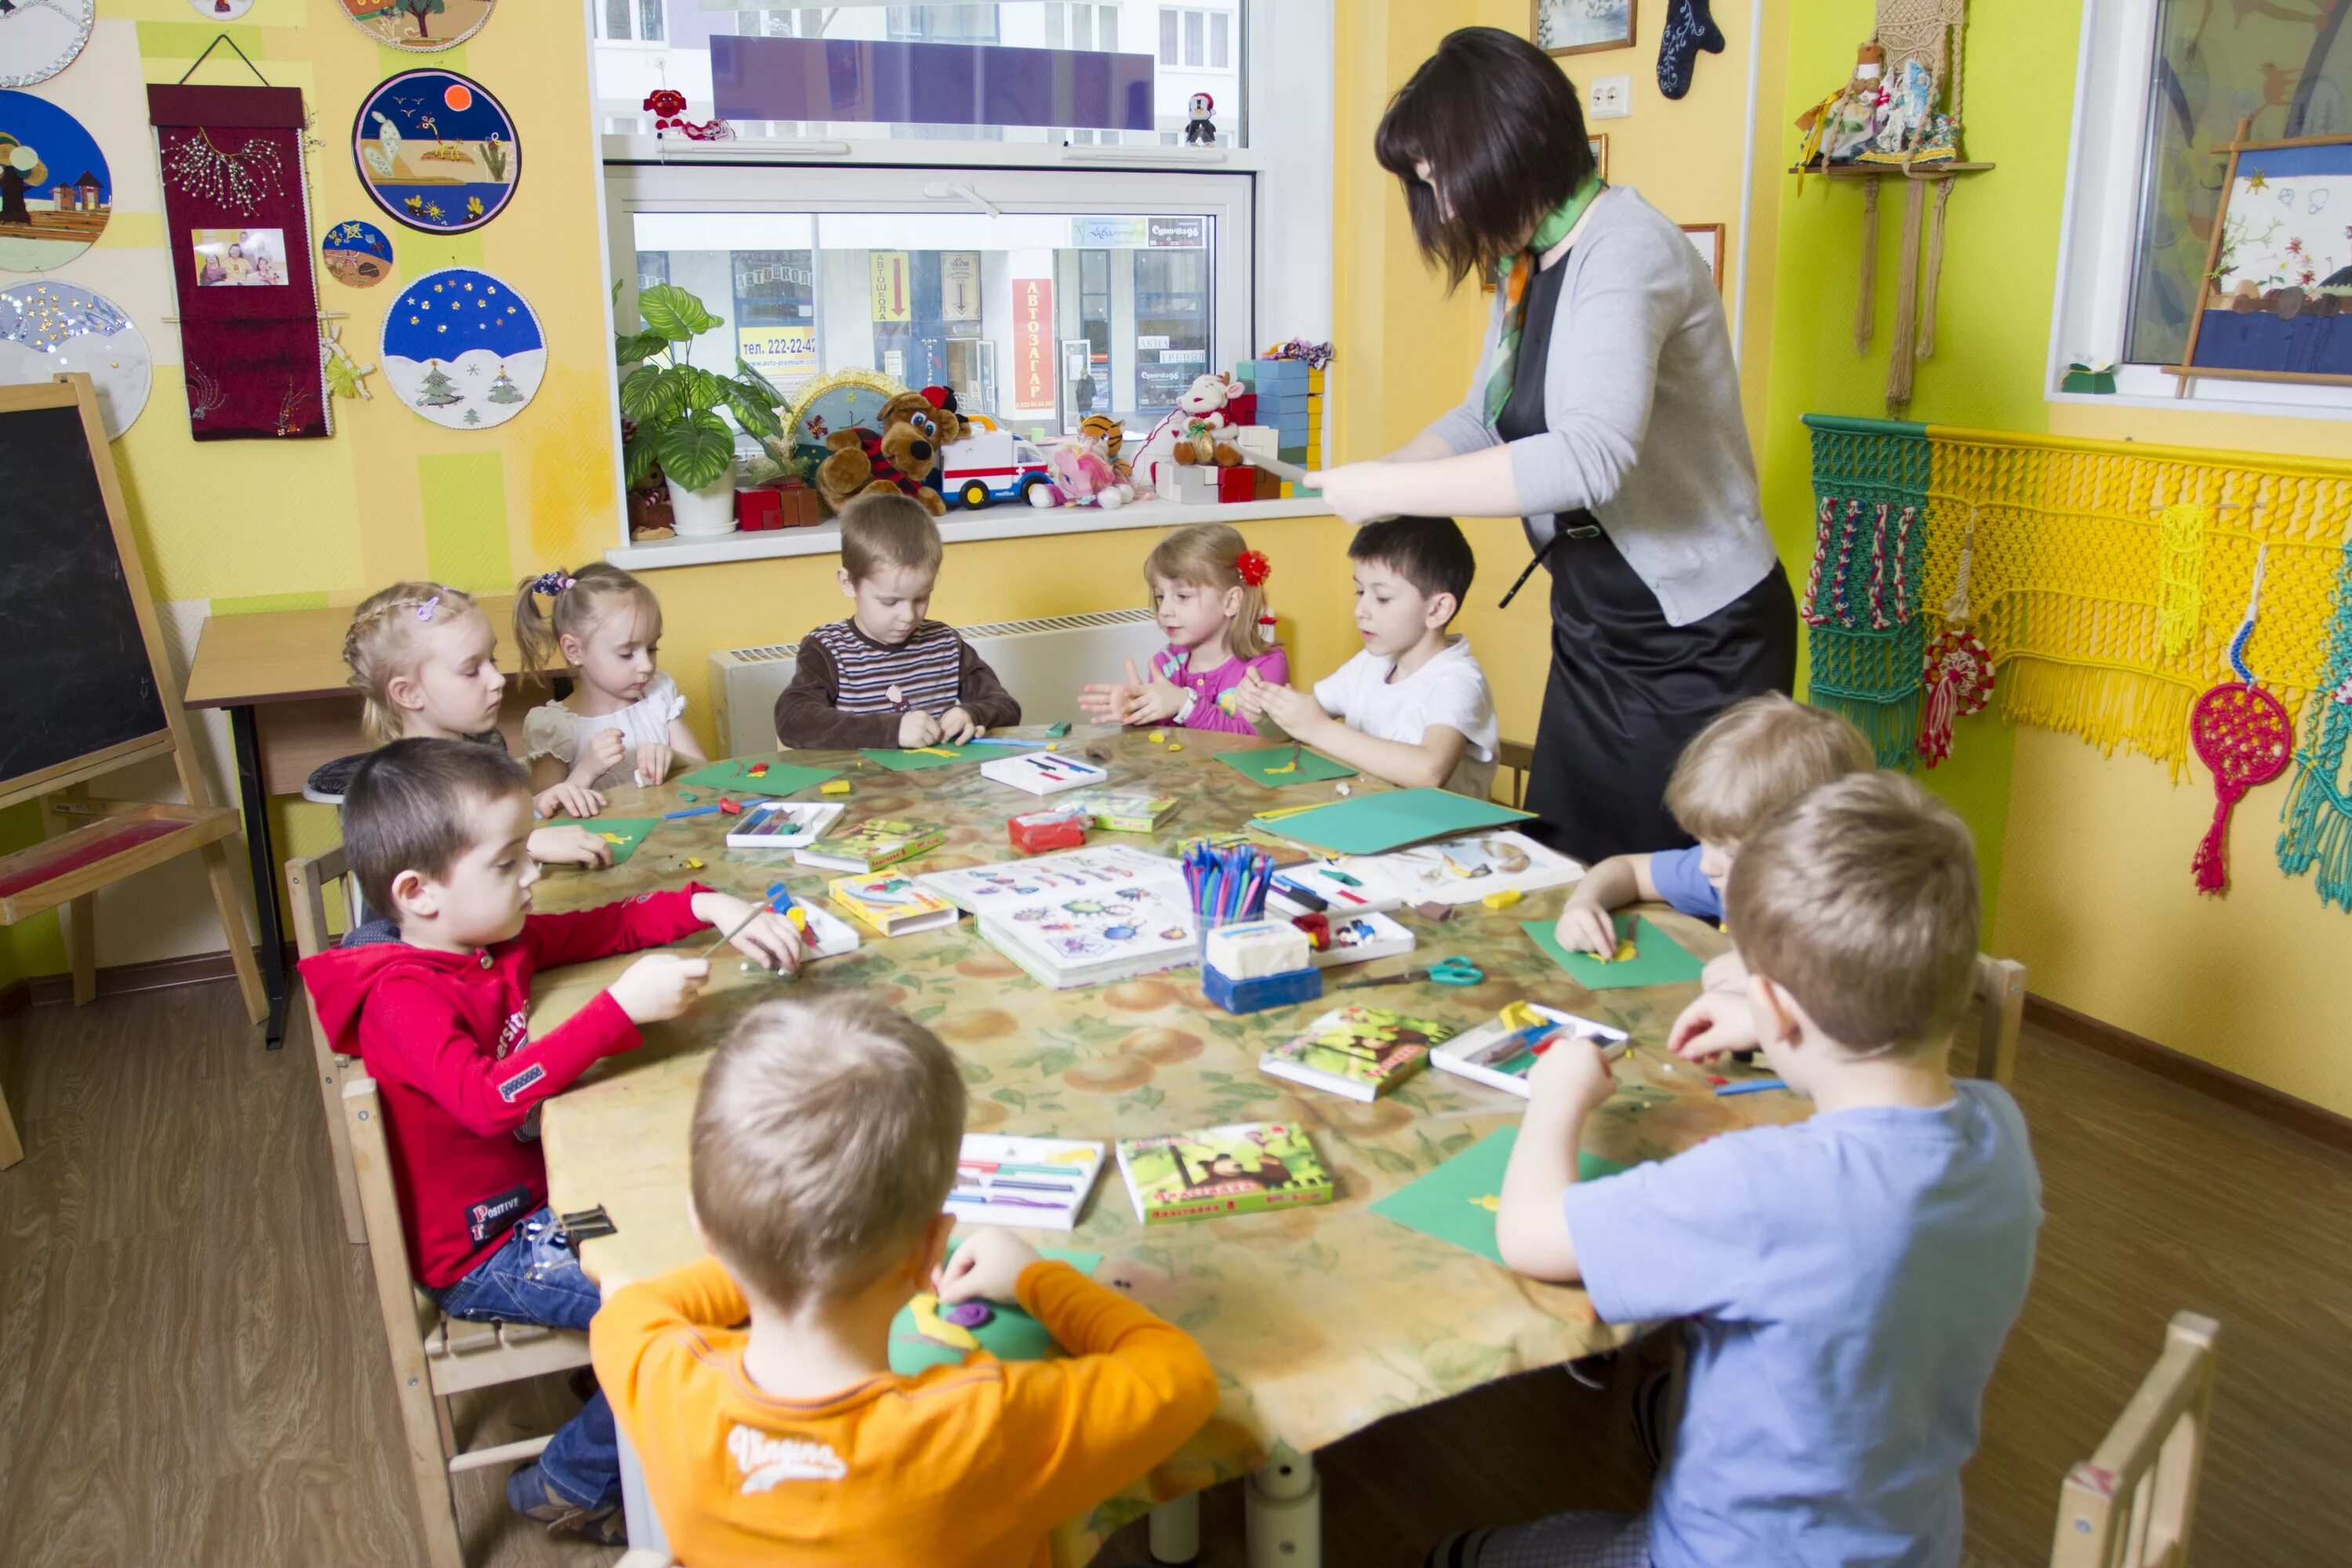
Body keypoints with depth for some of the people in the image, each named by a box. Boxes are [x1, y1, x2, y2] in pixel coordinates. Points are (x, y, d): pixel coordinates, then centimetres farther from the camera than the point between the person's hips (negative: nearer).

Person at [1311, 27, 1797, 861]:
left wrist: (1392, 489, -27)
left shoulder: (1627, 251, -20)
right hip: (1594, 634, 9)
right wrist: (1372, 475, 0)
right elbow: (1481, 422, 18)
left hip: (1696, 648, -9)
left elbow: (1591, 457, -34)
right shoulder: (1528, 269, 9)